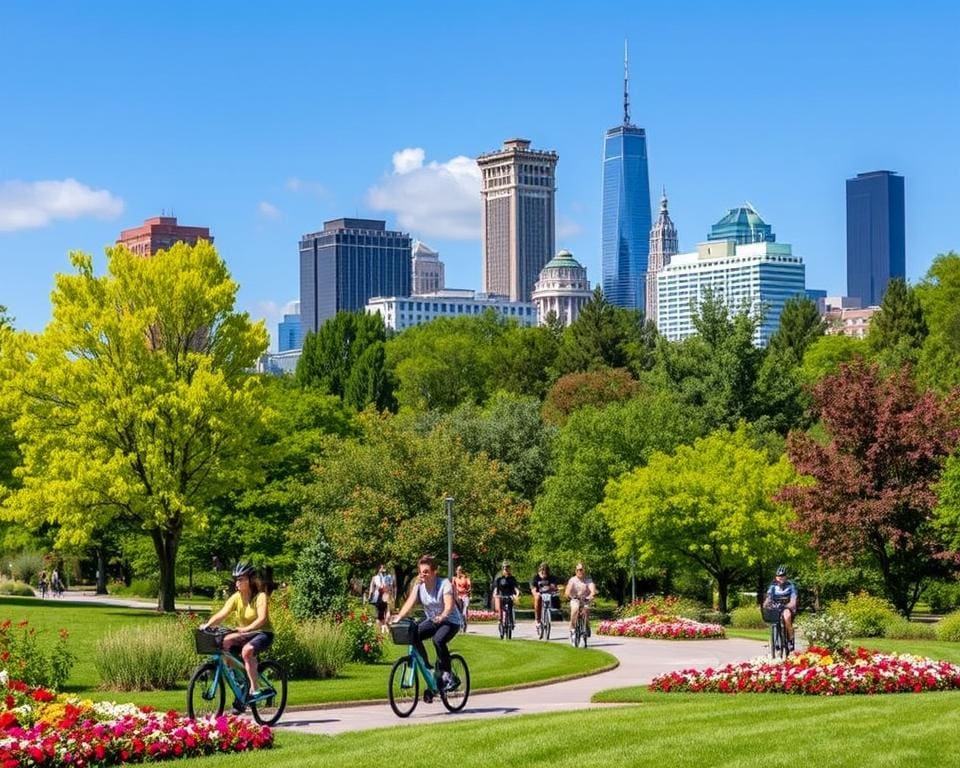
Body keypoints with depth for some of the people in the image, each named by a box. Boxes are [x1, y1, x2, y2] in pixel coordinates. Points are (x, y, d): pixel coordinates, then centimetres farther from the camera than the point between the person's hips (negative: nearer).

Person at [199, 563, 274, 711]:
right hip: (244, 635, 7)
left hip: (262, 633, -7)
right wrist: (207, 625, -32)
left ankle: (254, 689, -27)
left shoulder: (260, 596, -13)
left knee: (247, 650, -35)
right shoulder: (236, 597, 0)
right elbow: (221, 614, -13)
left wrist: (246, 629, -45)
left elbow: (262, 618, -28)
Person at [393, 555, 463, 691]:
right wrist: (399, 617, -34)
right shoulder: (419, 586, -5)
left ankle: (447, 675, -19)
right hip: (432, 621, 5)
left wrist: (442, 616, -52)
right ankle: (427, 667, -5)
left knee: (438, 640, -34)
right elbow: (410, 603, -16)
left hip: (451, 621, -5)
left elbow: (449, 604, -31)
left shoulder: (444, 584, -18)